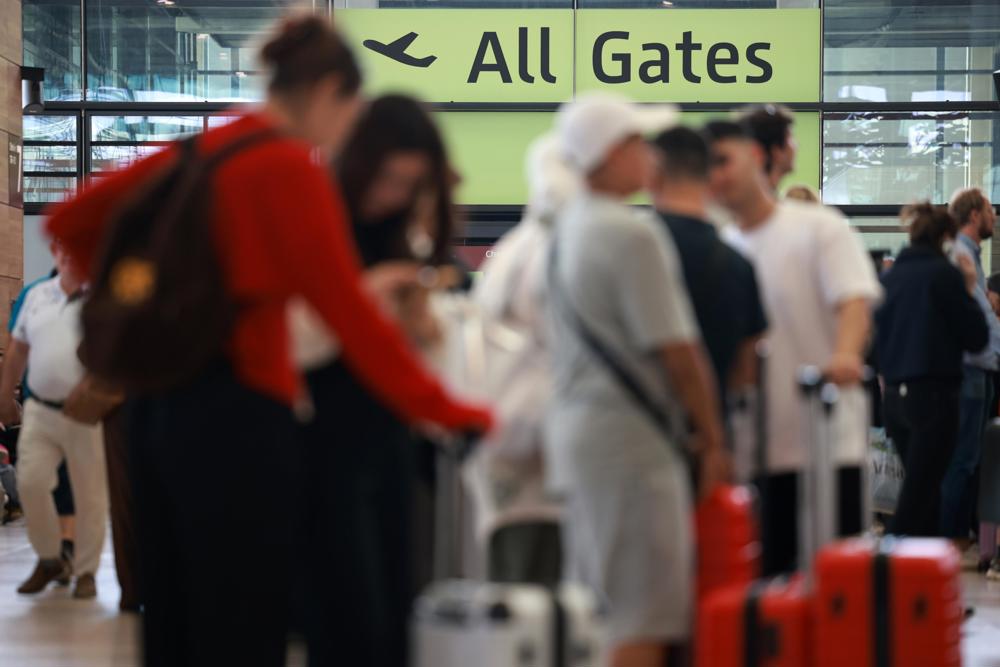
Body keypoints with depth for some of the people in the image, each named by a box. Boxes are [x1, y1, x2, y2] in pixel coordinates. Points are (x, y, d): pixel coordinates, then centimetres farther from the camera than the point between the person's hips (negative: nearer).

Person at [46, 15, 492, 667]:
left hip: (158, 406, 8)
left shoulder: (198, 152, 11)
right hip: (237, 415, -8)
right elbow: (350, 312, -15)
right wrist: (446, 410, -8)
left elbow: (73, 222, 18)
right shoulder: (294, 171, -10)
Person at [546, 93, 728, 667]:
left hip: (572, 422, 9)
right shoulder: (634, 233, -16)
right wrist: (712, 437, -4)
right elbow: (678, 350, -16)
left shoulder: (565, 228, 11)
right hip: (629, 434, -9)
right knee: (643, 617, -6)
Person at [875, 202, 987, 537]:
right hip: (935, 393, -7)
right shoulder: (944, 273, -10)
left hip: (895, 394, 7)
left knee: (922, 488, 17)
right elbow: (976, 336, -6)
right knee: (918, 495, -5)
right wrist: (970, 290, 3)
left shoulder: (889, 276, 8)